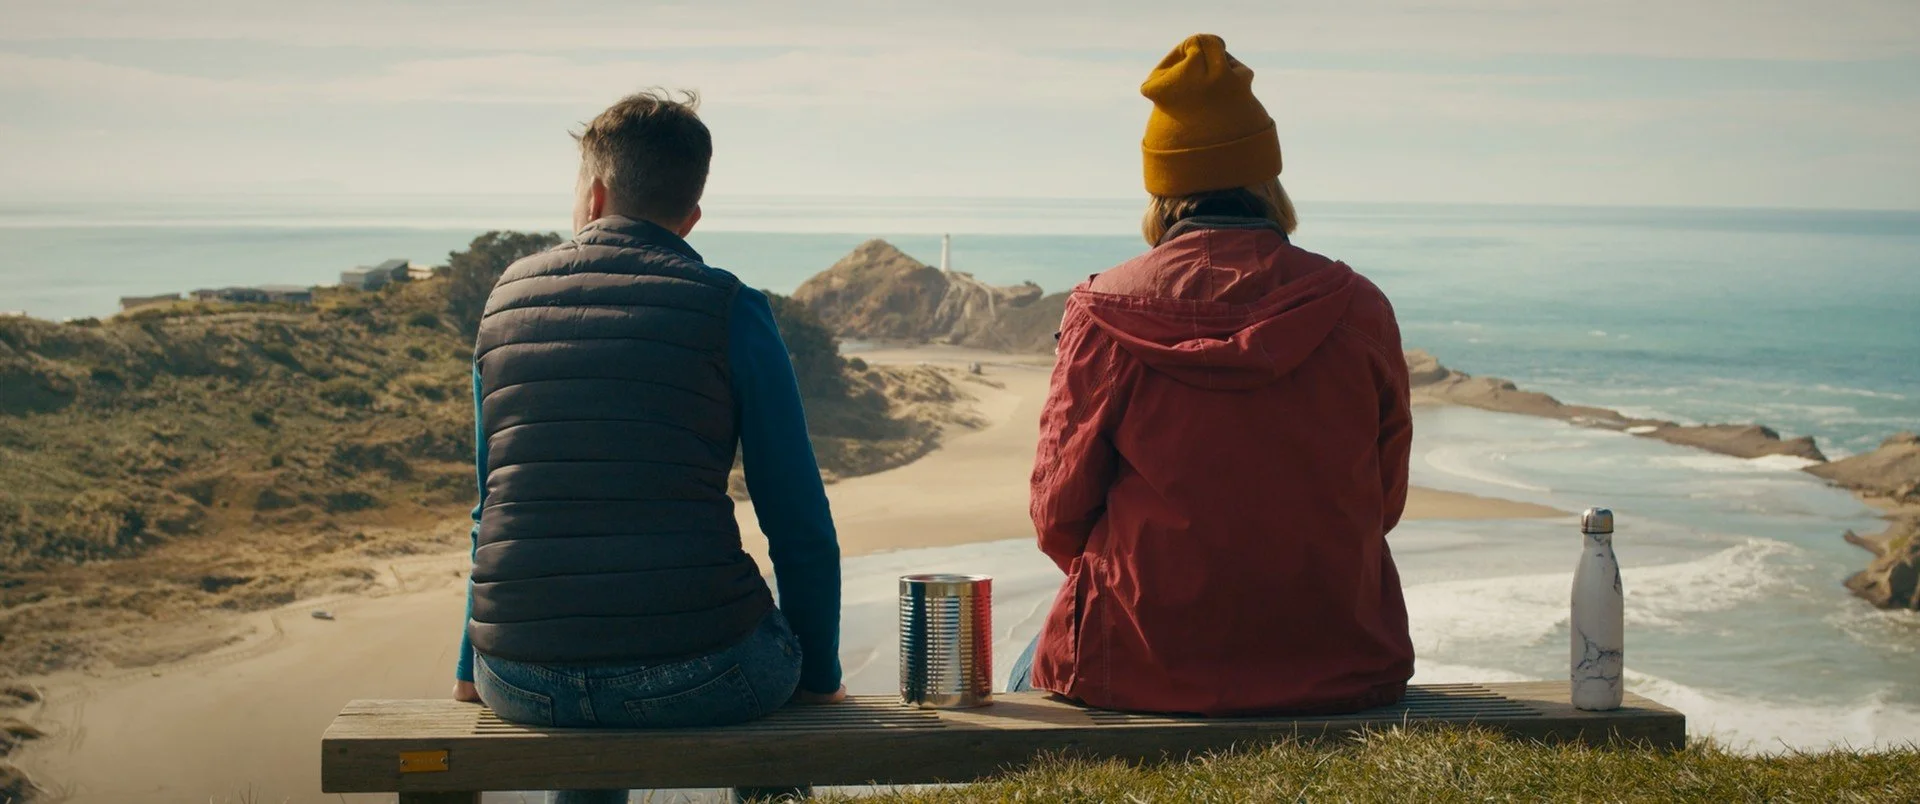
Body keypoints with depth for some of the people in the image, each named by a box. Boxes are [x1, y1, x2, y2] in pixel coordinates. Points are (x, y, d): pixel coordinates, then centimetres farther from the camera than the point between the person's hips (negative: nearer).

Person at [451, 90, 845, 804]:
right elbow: (803, 531, -1)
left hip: (522, 685, 4)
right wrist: (819, 678, 13)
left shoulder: (508, 297, 10)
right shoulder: (730, 310, -2)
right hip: (693, 680, -3)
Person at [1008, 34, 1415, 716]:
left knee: (1028, 682, 32)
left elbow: (1059, 514, -4)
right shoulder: (1360, 311, -4)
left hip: (1140, 667, -2)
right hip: (1336, 671, 3)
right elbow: (1384, 502, 6)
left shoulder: (1105, 312, -9)